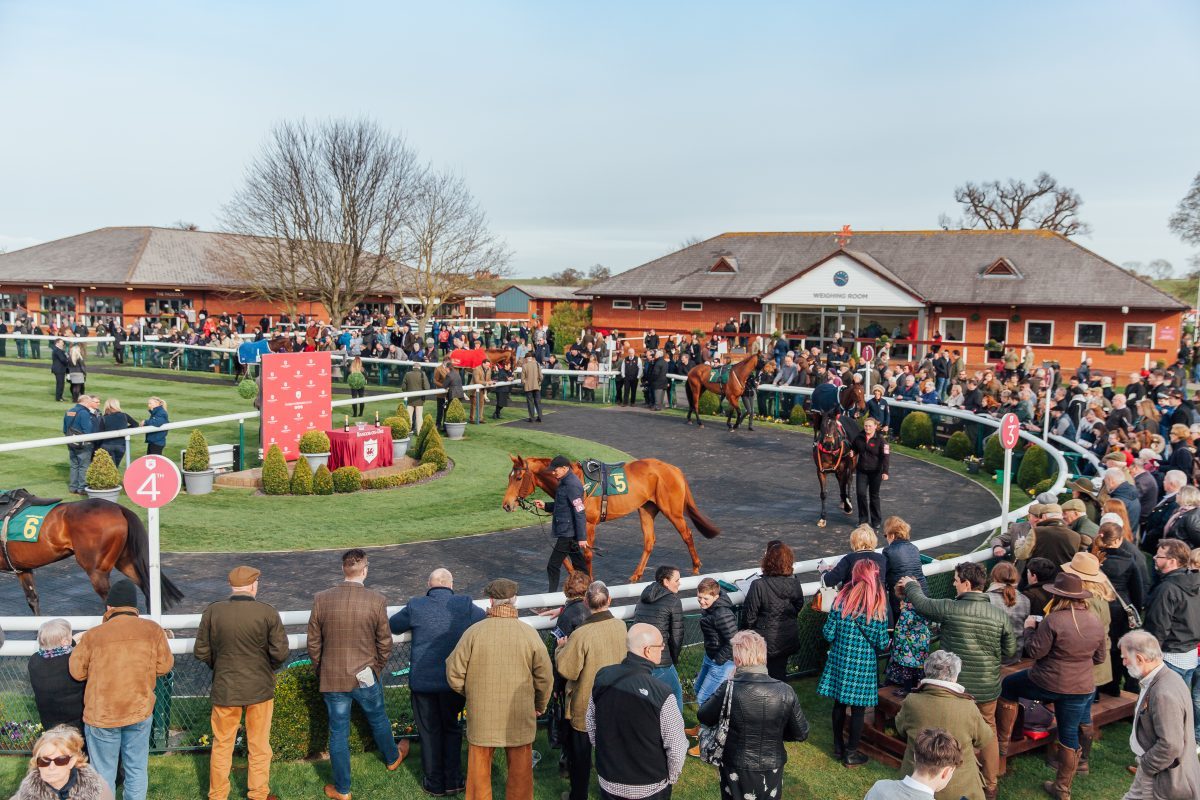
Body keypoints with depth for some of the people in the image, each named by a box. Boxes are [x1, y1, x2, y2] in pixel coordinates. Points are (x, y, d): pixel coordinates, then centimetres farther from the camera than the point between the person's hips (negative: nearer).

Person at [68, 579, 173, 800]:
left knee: (104, 774, 13)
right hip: (140, 711, 1)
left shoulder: (92, 636, -10)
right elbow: (165, 666, -1)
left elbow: (77, 672, 0)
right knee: (136, 770, 14)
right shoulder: (153, 630, -7)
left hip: (102, 715, -1)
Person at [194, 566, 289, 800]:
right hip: (260, 688, -1)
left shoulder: (212, 612, -8)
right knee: (259, 745, 14)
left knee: (222, 745, 16)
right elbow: (280, 653, -12)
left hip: (225, 689, 1)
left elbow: (201, 652, -2)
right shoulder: (268, 613, -13)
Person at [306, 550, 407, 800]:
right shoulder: (377, 601, -16)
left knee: (338, 733, 12)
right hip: (366, 677, 0)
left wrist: (320, 671, 14)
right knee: (378, 720, 24)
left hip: (332, 678, 1)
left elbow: (314, 643, -2)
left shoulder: (322, 599, -11)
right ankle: (393, 758, 49)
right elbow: (385, 643, -6)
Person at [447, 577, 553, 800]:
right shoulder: (530, 634, -11)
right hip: (520, 718, 1)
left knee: (479, 772, 16)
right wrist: (540, 706, 13)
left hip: (481, 717, 0)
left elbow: (454, 675, -9)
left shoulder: (474, 632, -14)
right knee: (520, 773, 17)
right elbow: (545, 677, -5)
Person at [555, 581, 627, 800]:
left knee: (580, 755, 16)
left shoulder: (581, 635, -29)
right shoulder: (621, 626, -12)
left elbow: (565, 669, -21)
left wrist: (561, 648, -3)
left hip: (584, 707, -4)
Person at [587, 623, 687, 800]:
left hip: (609, 781, 4)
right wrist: (671, 777, 1)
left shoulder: (602, 677, -12)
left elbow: (590, 723, 3)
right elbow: (676, 746, -19)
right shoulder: (660, 693, -27)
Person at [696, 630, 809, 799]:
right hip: (772, 771, 1)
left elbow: (703, 717, -5)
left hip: (736, 772, -1)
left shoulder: (729, 689, -22)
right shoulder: (785, 692, -16)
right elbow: (801, 733, -4)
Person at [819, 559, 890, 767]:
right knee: (858, 709, 10)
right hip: (864, 664, -2)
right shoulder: (879, 608, -12)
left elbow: (828, 633, -6)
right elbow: (882, 644, -7)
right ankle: (851, 753, 19)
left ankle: (838, 747, 30)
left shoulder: (841, 600, -9)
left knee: (839, 704, 17)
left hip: (840, 659, 2)